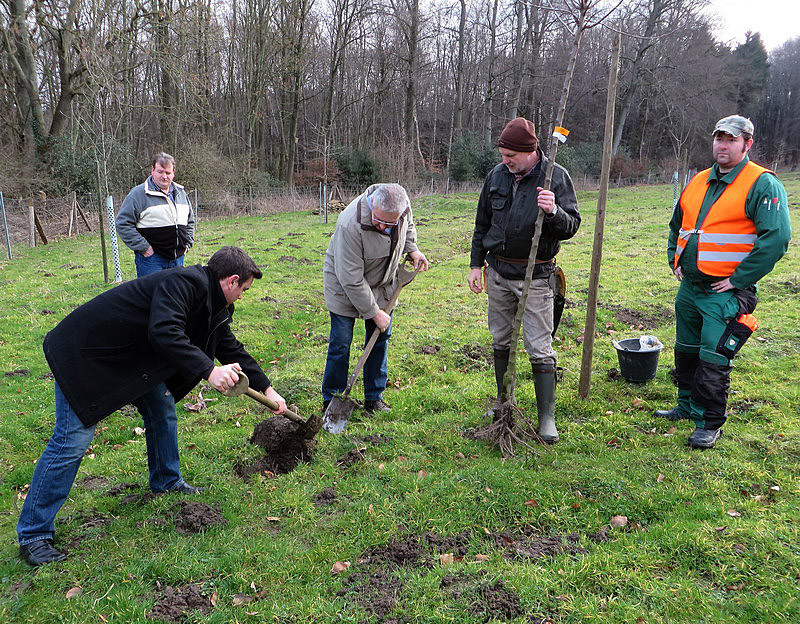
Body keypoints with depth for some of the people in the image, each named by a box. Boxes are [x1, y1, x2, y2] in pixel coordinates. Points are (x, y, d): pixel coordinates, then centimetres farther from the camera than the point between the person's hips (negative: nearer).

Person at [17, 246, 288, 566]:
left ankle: (166, 482, 35)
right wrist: (209, 370, -42)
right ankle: (32, 534, 3)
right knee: (72, 439, -8)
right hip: (85, 353, -10)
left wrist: (267, 389, 16)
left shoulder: (214, 304, 5)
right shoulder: (184, 282, -26)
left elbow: (231, 349, 15)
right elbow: (163, 333, -40)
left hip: (131, 356, 10)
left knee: (162, 408, 15)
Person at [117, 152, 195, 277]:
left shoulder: (181, 193, 13)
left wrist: (187, 243, 12)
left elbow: (190, 221, 26)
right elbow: (123, 223, -10)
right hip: (151, 258, -6)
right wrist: (143, 248, -13)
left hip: (178, 258, 6)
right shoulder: (139, 193, -7)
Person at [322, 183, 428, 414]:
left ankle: (374, 398, 21)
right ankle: (331, 400, 14)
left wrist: (411, 248, -4)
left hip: (382, 283, 6)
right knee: (341, 344, -3)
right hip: (345, 286, -5)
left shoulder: (402, 204, -19)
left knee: (381, 338, 8)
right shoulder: (350, 225, -37)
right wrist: (373, 312, -23)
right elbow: (351, 279, -30)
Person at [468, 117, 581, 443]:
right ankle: (504, 403, 31)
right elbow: (482, 223, 13)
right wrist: (476, 264, 11)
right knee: (500, 341, 14)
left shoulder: (556, 176, -9)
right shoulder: (497, 174, 4)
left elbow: (571, 226, -9)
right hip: (498, 272, 5)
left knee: (540, 349, -3)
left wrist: (553, 212, -30)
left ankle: (547, 418, 7)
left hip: (536, 276, -5)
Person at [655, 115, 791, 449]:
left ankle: (710, 423, 11)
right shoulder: (698, 182, 12)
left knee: (713, 359, -5)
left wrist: (738, 280, -18)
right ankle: (687, 406, 36)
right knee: (685, 352, 18)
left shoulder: (762, 184, -10)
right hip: (689, 287, 7)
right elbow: (677, 225, 26)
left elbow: (777, 237, -19)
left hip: (726, 292, -7)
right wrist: (675, 261, 13)